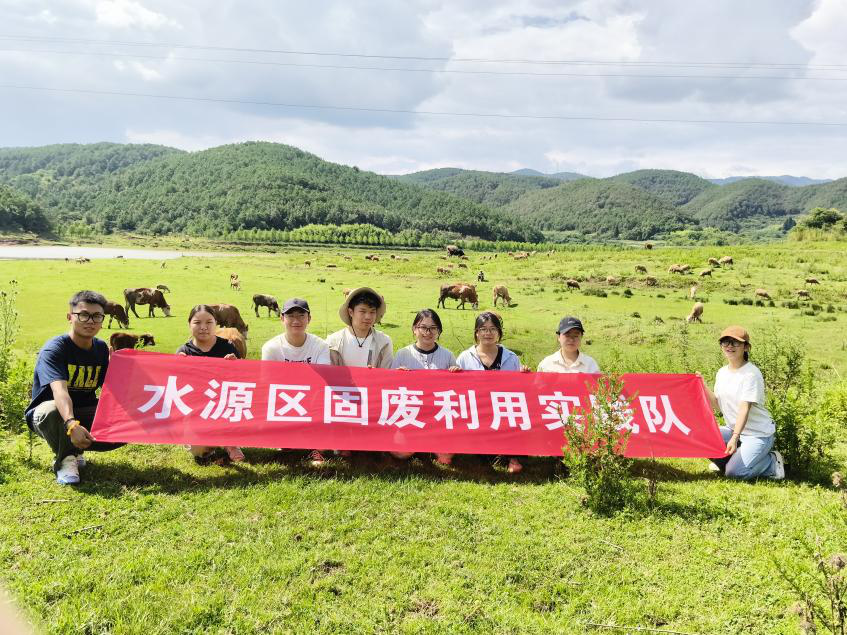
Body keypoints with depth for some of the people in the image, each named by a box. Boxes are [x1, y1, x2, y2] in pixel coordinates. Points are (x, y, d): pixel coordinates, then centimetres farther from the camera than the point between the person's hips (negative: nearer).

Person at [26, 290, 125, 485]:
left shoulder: (102, 348, 0)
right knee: (52, 411, -40)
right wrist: (72, 425, -54)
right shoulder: (53, 349, -20)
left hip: (84, 414, 5)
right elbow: (60, 391, -38)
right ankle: (65, 458, -11)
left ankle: (74, 448, 5)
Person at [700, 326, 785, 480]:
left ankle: (772, 462, 7)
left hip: (758, 433, -6)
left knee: (734, 472, -20)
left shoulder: (751, 373, -16)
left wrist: (734, 438, -33)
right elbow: (718, 405, 5)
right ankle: (733, 458, 8)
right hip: (733, 429, 7)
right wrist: (704, 387, -9)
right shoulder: (722, 373, 6)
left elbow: (745, 409, -25)